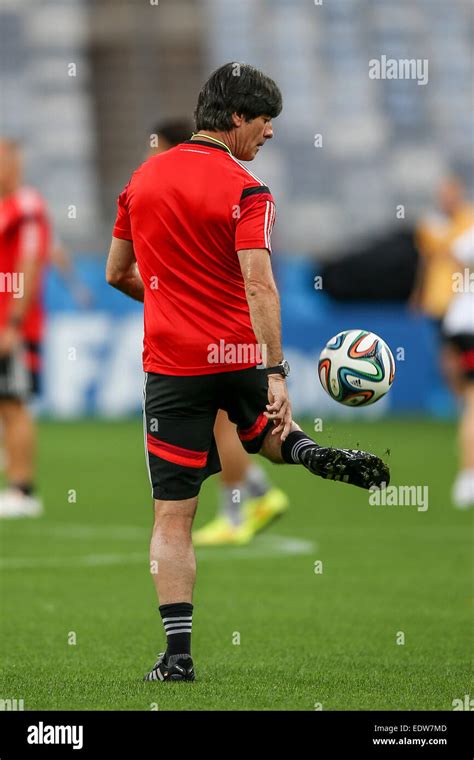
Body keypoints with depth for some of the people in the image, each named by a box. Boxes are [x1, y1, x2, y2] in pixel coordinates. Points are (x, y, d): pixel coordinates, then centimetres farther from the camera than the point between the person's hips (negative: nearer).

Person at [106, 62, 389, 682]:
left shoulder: (143, 179, 6)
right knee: (263, 429, 32)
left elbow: (117, 273, 15)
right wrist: (275, 374, -23)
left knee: (173, 517, 0)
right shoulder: (245, 191, -10)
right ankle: (309, 452, -2)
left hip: (172, 363, 2)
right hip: (239, 353, -2)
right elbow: (259, 287, -20)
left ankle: (178, 651, -8)